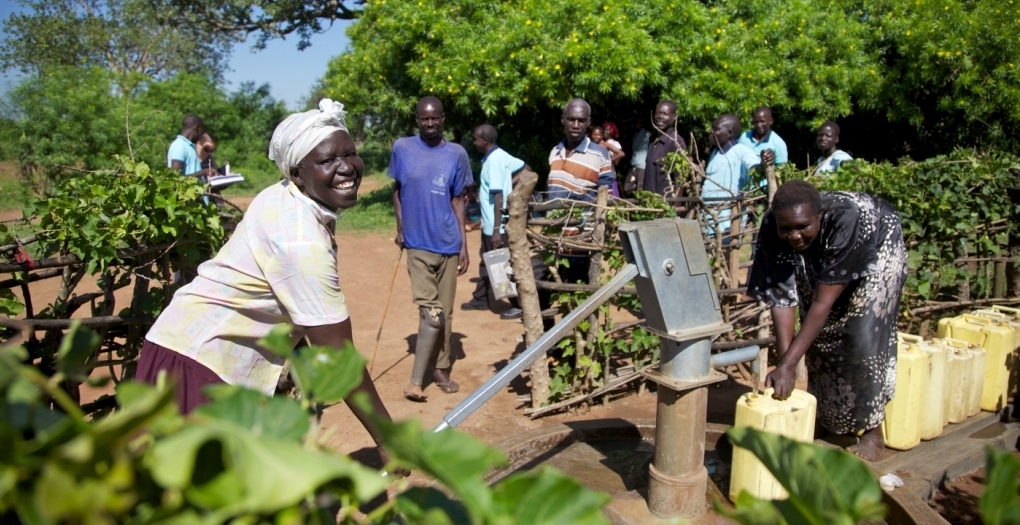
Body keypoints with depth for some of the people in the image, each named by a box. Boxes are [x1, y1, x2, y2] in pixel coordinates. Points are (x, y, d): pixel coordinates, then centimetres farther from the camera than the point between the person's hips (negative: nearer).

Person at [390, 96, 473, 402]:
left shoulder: (456, 154, 0)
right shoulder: (402, 148, 0)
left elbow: (458, 200, 4)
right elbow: (397, 190, 11)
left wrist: (464, 244, 0)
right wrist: (400, 229, 6)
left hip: (448, 244, 2)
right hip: (417, 244, -1)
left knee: (445, 312, 9)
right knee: (430, 312, -5)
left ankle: (442, 369, 24)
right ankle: (416, 380, 5)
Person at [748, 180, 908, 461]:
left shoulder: (845, 219, -43)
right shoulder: (772, 228, -31)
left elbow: (823, 303, -42)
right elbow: (781, 297, -29)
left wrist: (788, 365, -43)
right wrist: (784, 362, -37)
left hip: (876, 251, -4)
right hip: (819, 264, 4)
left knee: (864, 335, -14)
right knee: (818, 333, 1)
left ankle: (874, 432, 1)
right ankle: (825, 419, 21)